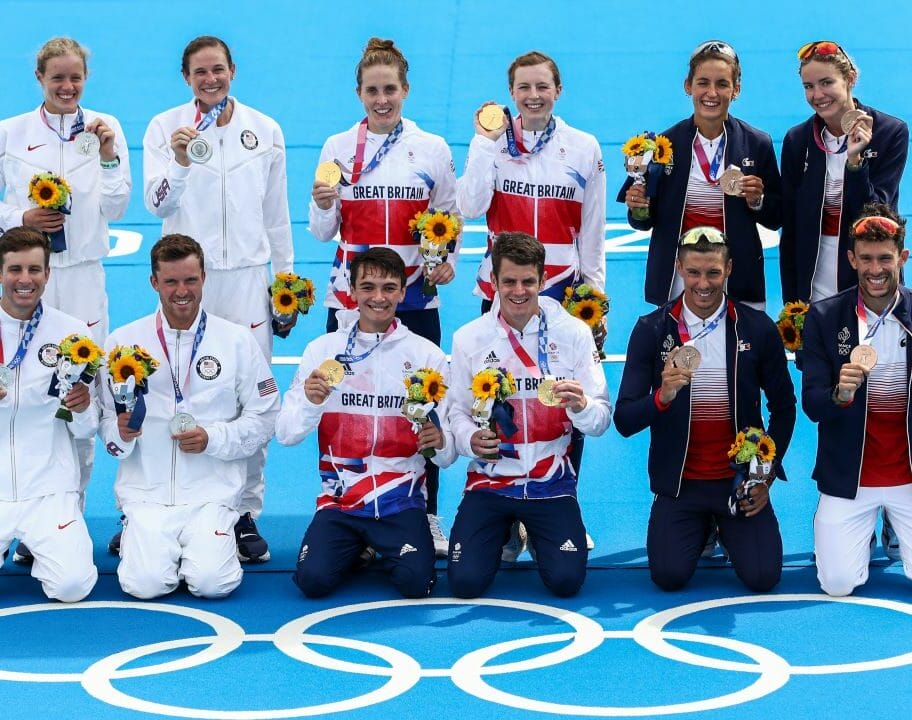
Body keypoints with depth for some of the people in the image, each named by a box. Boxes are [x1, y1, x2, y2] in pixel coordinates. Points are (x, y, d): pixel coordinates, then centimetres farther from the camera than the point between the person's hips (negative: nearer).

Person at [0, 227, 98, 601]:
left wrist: (82, 410, -16)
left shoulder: (73, 332, 1)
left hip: (48, 490, 0)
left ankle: (42, 549, 15)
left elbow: (86, 431, 6)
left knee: (72, 584, -20)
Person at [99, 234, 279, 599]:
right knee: (146, 583, -21)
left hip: (212, 491, 0)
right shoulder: (122, 342, 5)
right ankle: (138, 537, 13)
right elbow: (105, 420, 7)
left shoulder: (238, 341, 4)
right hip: (146, 490, 0)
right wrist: (121, 434, -16)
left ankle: (214, 539, 13)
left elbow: (263, 419, 4)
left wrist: (212, 439, -11)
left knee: (212, 583, -21)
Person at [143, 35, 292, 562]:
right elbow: (158, 204, -10)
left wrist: (287, 278, 11)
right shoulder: (165, 128, 1)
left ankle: (246, 513, 9)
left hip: (248, 279, 1)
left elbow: (278, 213, 12)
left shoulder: (265, 131, 7)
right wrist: (180, 161, -27)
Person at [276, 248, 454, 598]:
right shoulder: (323, 349, 4)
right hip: (340, 499, 1)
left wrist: (440, 441, -21)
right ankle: (355, 547, 12)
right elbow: (285, 434, 0)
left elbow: (447, 450, 2)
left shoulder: (426, 354, 3)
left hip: (402, 500, -1)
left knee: (416, 581, -24)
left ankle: (386, 547, 11)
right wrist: (310, 402, -20)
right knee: (313, 579, -22)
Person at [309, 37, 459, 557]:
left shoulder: (433, 149, 4)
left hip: (416, 296, 0)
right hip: (351, 296, 0)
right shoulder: (338, 148, 3)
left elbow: (450, 220, 9)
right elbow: (323, 231, 4)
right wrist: (324, 206, -17)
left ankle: (426, 515, 12)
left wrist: (449, 260, -9)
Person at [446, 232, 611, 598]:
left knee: (566, 581, -14)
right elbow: (458, 411, 1)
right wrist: (470, 439, -21)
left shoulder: (574, 333, -5)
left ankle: (534, 533, 21)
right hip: (489, 481, 0)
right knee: (465, 582, -14)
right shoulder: (469, 338, -2)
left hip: (552, 483, 0)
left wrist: (581, 406, -28)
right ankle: (502, 533, 21)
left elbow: (601, 419, -6)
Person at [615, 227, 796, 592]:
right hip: (679, 483, 0)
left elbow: (783, 408, 8)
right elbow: (624, 421, -9)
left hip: (741, 480, 0)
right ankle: (702, 527, 19)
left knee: (762, 576, -14)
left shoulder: (757, 329, -4)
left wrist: (767, 475, -1)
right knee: (669, 575, -17)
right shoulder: (652, 330, -6)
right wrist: (663, 396, -29)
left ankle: (725, 526, 21)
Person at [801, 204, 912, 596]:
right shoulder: (824, 317, -6)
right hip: (849, 478, 0)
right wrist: (840, 395, -30)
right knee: (838, 584, -6)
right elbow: (811, 404, -9)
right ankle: (861, 527, 27)